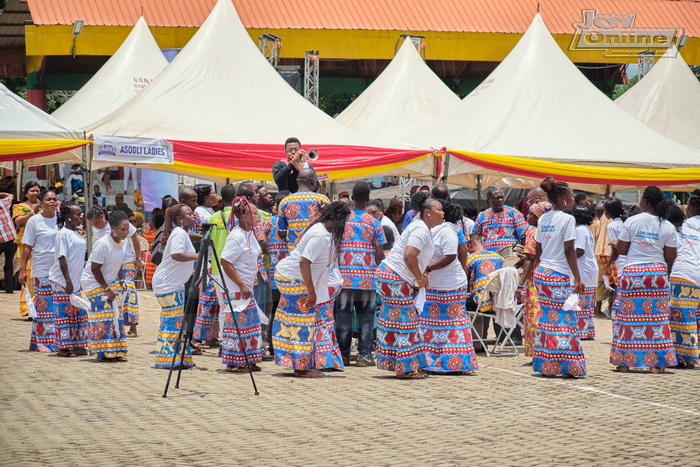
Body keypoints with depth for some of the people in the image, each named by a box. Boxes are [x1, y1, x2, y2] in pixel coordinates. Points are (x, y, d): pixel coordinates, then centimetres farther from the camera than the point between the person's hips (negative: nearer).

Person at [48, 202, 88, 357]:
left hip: (76, 281, 9)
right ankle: (63, 347, -1)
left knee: (79, 313, 9)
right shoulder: (63, 234, -12)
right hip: (63, 282, -9)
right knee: (64, 314, -5)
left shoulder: (76, 234, 14)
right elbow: (62, 258, -17)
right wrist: (68, 281, -21)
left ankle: (77, 345, 15)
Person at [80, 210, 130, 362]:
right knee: (103, 316, -9)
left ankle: (117, 351, 8)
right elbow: (95, 269, -21)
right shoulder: (103, 244, -26)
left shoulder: (123, 242, -2)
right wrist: (106, 289, -17)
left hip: (111, 281, 8)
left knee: (116, 314, 3)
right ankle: (104, 353, -5)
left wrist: (118, 284, 6)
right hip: (94, 282, -8)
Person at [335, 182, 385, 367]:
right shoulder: (374, 223, 1)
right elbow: (379, 254, 0)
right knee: (366, 316, 6)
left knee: (343, 315, 6)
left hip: (345, 274, 1)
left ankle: (343, 354, 7)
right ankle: (364, 354, 3)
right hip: (368, 275, 0)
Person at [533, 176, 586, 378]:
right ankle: (568, 366, -6)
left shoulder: (543, 219, 10)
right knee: (564, 319, -4)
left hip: (541, 273, 7)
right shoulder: (567, 219, -10)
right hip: (559, 276, -7)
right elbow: (569, 252, -13)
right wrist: (578, 279, -10)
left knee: (547, 319, 10)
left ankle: (545, 365, 10)